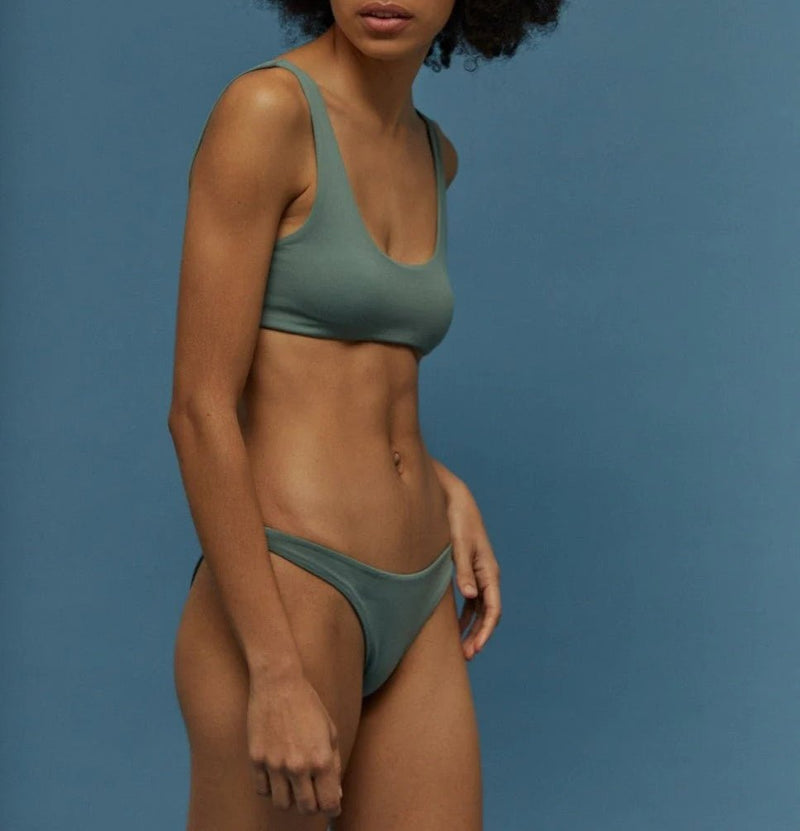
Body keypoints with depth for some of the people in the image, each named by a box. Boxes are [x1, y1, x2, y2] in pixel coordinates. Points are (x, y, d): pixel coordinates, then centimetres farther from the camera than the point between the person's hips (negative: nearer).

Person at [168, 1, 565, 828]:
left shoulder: (430, 155, 12)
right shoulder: (262, 108, -12)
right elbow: (199, 406, -15)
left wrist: (445, 490, 11)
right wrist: (278, 674, -18)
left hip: (412, 609, 8)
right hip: (278, 609, -7)